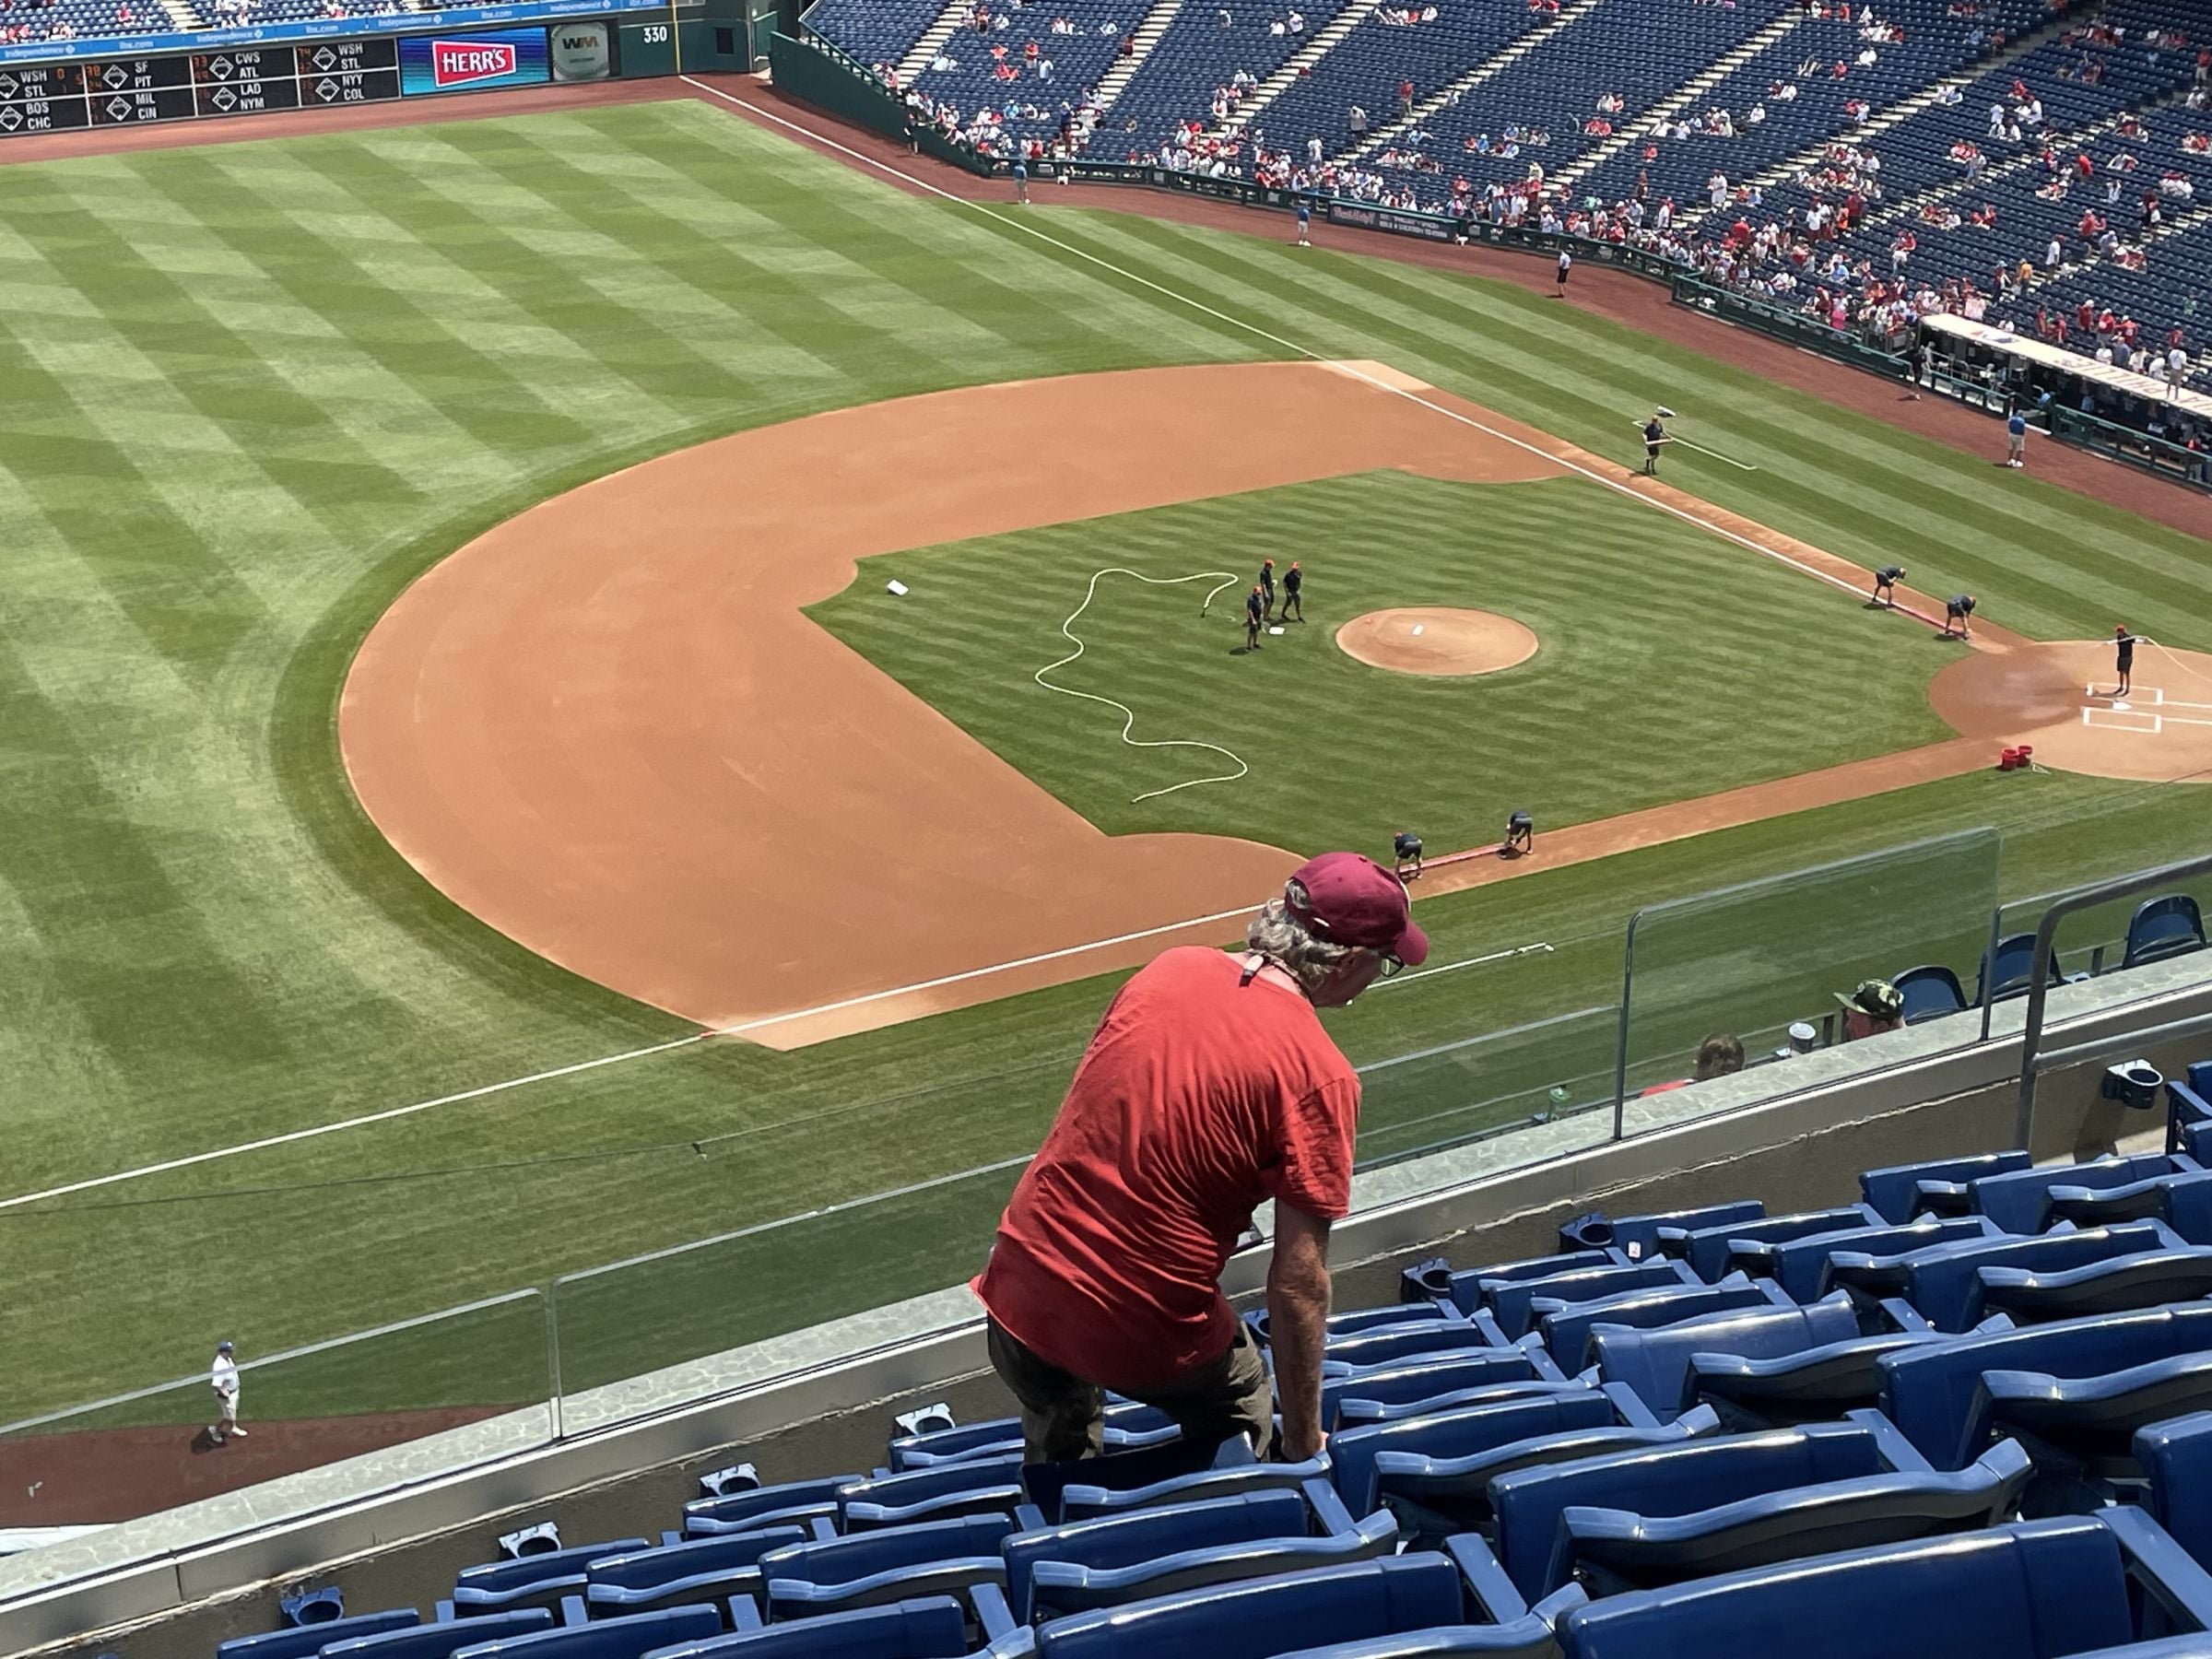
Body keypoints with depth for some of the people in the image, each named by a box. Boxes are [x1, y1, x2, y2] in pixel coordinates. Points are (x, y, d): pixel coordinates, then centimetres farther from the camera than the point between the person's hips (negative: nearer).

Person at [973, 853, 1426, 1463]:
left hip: (1016, 1294, 5)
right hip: (1148, 1337, -4)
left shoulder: (1169, 968, 1)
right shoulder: (1320, 1076, -16)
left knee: (1058, 1482, 32)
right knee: (1241, 1416, 29)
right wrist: (1303, 1444, -5)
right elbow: (1298, 1280, -15)